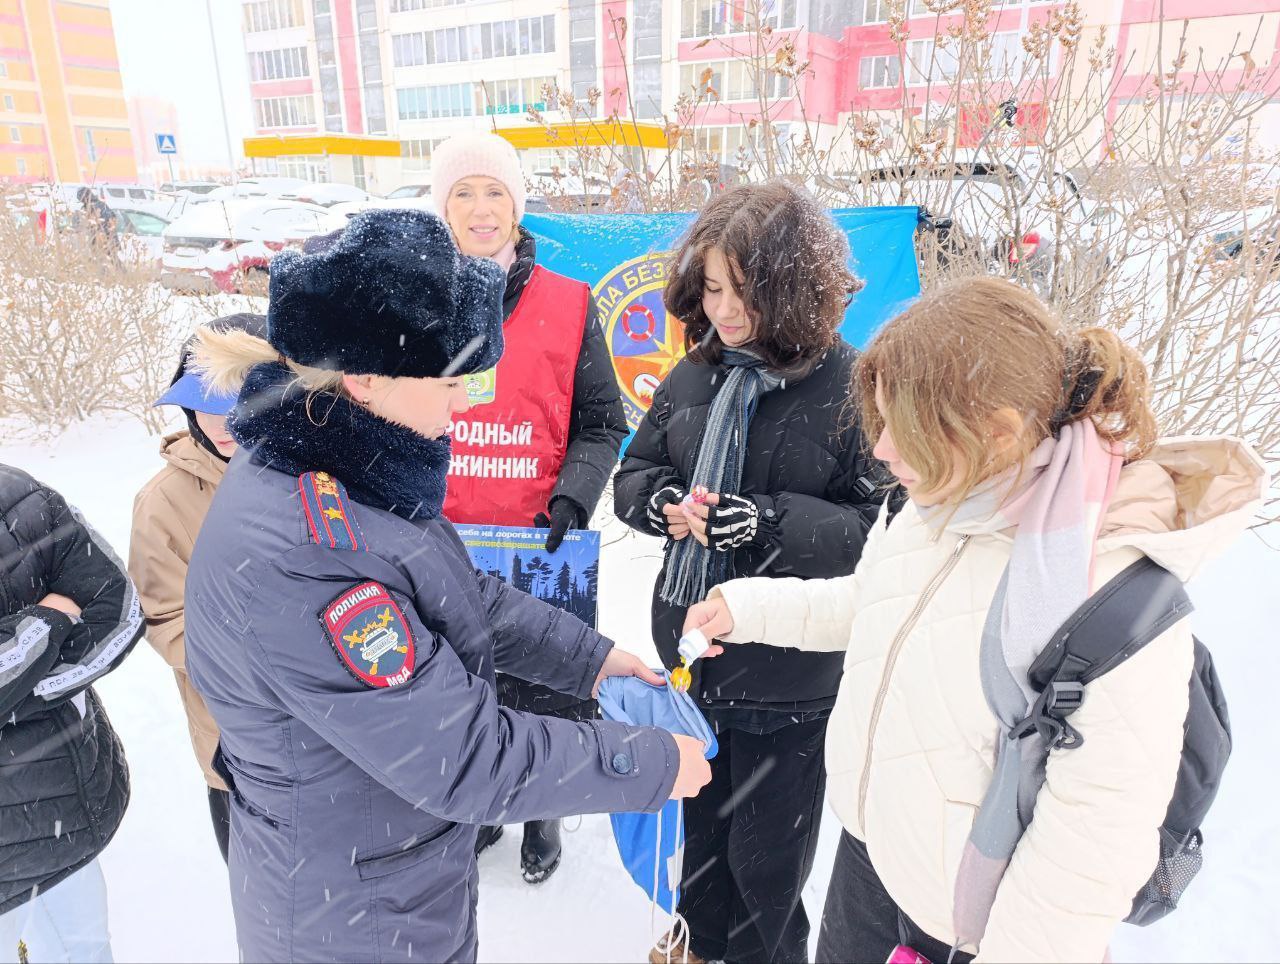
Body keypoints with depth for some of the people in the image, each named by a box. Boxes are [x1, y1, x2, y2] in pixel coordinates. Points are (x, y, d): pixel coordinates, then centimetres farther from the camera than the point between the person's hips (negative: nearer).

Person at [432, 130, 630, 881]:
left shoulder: (568, 304, -3)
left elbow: (601, 425, 0)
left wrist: (570, 503, -14)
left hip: (538, 541, -1)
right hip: (443, 541, 2)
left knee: (543, 687, 12)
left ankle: (541, 813, 38)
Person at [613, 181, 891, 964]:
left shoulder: (854, 390, -17)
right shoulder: (692, 378, -1)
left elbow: (883, 527, -18)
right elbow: (636, 471, 8)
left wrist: (770, 522, -29)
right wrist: (663, 501, -14)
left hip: (792, 672, -5)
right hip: (694, 649, 6)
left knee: (766, 851, 15)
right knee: (703, 816, 28)